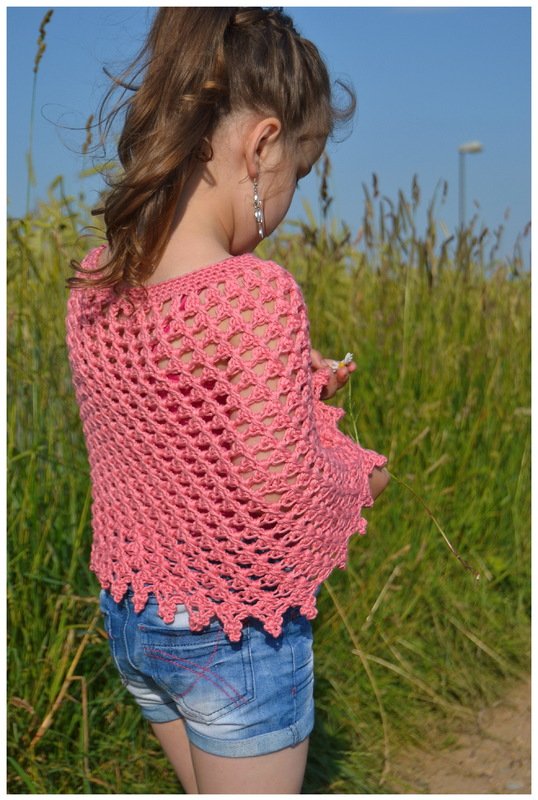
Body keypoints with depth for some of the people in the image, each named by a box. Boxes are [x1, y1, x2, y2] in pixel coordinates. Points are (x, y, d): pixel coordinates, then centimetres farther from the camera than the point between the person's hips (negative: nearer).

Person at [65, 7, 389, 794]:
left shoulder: (92, 282, -5)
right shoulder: (258, 296, -29)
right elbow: (285, 496, -24)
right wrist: (357, 470, -4)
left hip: (130, 613, 7)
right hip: (237, 637, -7)